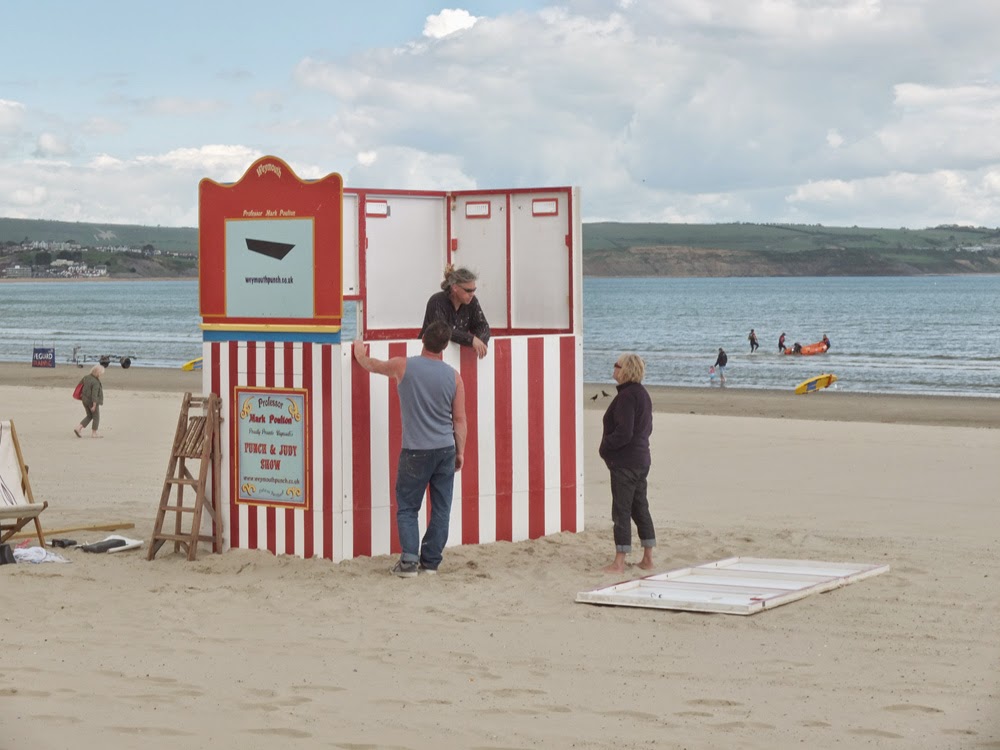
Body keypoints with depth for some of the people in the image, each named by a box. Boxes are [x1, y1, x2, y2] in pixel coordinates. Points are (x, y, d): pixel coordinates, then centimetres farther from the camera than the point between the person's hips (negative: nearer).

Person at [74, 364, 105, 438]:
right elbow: (94, 394, -25)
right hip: (92, 401, -7)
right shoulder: (96, 382, -22)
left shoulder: (86, 377, 0)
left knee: (89, 416, 20)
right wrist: (94, 405, -22)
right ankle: (94, 433, 15)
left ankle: (78, 428, 10)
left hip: (85, 400, 7)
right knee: (96, 417, 9)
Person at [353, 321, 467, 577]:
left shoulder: (403, 366, -7)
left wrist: (360, 353, 35)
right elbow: (460, 419, 3)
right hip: (445, 450, 2)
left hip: (415, 452, -2)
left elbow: (371, 365, 14)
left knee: (407, 508, 7)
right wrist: (460, 451, 13)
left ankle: (409, 560, -5)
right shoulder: (453, 376, -1)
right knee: (441, 509, 10)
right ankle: (431, 561, 12)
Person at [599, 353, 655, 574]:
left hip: (624, 462, -10)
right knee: (640, 508, 15)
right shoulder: (643, 393, 12)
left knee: (621, 510, -4)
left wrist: (605, 446, -9)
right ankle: (648, 559, 20)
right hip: (641, 459, 10)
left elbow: (623, 433, -24)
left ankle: (619, 562, -1)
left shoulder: (627, 396, -19)